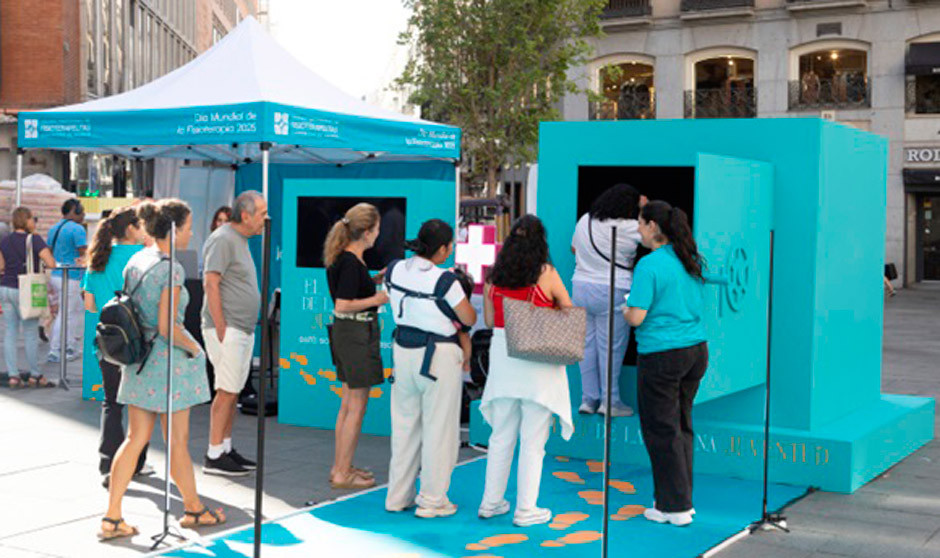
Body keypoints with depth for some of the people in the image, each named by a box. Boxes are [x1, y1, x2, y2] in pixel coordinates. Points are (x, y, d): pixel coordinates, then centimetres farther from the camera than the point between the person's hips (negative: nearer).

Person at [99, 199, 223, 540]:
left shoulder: (135, 262, 6)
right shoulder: (171, 270, -19)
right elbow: (167, 328, -21)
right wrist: (194, 348, -6)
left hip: (139, 359, 8)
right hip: (168, 359, -7)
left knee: (135, 439, 10)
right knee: (177, 441, 7)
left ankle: (112, 518, 8)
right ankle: (193, 509, 24)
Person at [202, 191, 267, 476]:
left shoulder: (240, 240, 17)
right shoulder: (222, 239, -13)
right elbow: (211, 283, -18)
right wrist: (221, 329, -21)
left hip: (243, 329, 10)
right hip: (227, 329, -10)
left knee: (233, 391, 12)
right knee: (226, 391, -8)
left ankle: (226, 449, 19)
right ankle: (214, 457, -4)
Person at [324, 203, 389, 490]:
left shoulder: (346, 257, 8)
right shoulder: (351, 262, -20)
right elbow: (342, 305, -24)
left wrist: (377, 278, 13)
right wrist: (377, 299, -17)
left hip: (346, 333, 10)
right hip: (357, 334, -10)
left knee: (348, 403, 18)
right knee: (357, 406, -1)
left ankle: (340, 467, 27)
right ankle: (342, 474, 6)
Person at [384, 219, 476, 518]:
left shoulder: (395, 270, 0)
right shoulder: (444, 280, -19)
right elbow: (469, 318, -10)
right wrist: (462, 291, 7)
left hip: (402, 349, 6)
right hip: (438, 355, -6)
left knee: (404, 424, 15)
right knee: (438, 427, 4)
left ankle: (398, 496, 23)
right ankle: (432, 501, 11)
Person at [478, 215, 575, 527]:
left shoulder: (495, 275, 2)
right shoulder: (546, 274, -9)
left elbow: (488, 320, 8)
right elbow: (569, 312, 0)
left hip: (502, 358, 4)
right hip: (538, 362, -4)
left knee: (501, 436, 15)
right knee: (533, 440, 3)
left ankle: (491, 502, 22)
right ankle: (526, 510, 8)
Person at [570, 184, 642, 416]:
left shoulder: (585, 221, 6)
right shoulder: (629, 228, -13)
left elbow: (574, 248, 19)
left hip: (580, 287, 6)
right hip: (612, 293, -6)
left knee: (587, 345, 11)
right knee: (611, 347, 3)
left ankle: (588, 399, 17)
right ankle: (609, 401, 8)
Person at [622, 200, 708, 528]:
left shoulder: (649, 265, -15)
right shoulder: (691, 261, 7)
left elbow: (637, 317, -18)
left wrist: (625, 310, 3)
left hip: (661, 356, -7)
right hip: (697, 349, 7)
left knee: (662, 430, 4)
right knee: (682, 426, 17)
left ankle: (675, 507, 10)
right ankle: (683, 499, 25)